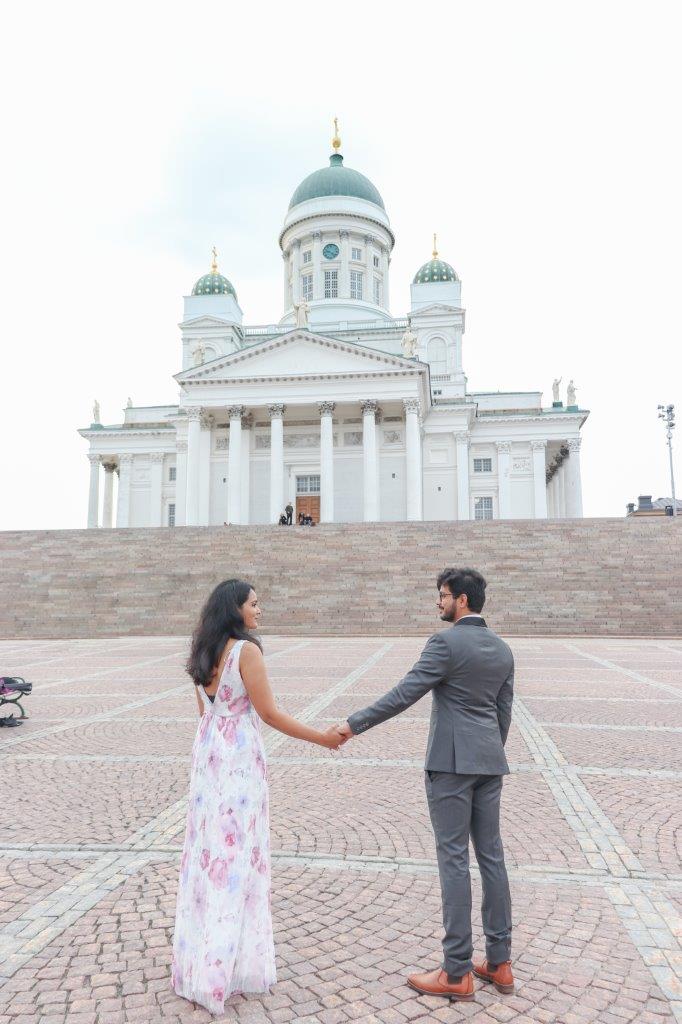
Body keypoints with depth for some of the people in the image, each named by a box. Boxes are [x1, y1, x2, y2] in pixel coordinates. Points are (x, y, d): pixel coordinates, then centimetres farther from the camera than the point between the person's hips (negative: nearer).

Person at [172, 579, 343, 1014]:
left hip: (208, 754, 8)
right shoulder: (247, 649, -18)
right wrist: (322, 738, -10)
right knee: (237, 851, 3)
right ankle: (229, 961, 14)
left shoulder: (205, 651, 6)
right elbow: (269, 713, -17)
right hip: (239, 759, -8)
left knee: (209, 847, 16)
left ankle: (200, 957, 30)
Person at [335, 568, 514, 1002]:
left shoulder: (446, 642, -14)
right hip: (488, 762, 8)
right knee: (491, 856, 13)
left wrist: (354, 724, -12)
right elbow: (503, 714, 14)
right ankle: (499, 962, 22)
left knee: (454, 860, -1)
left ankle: (457, 972, 8)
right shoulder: (502, 649, 9)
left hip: (451, 763, -7)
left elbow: (404, 694, -18)